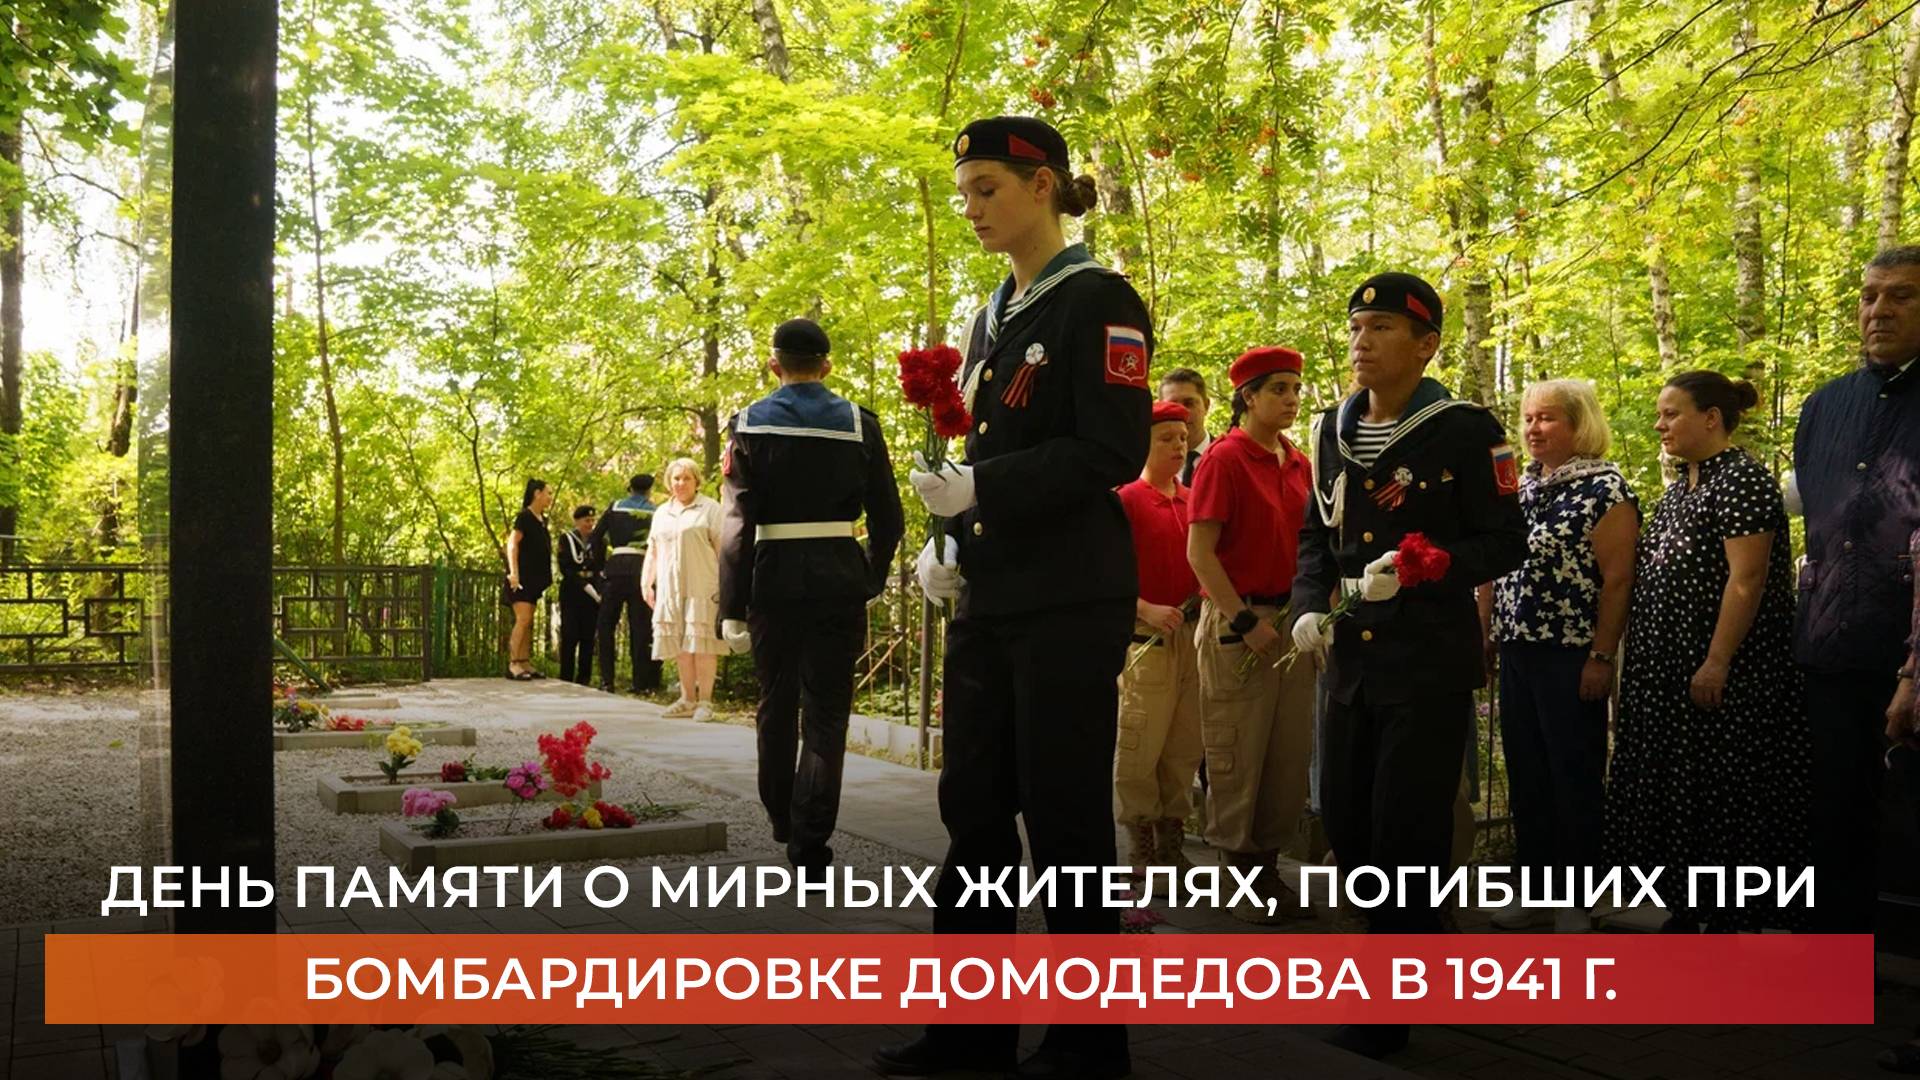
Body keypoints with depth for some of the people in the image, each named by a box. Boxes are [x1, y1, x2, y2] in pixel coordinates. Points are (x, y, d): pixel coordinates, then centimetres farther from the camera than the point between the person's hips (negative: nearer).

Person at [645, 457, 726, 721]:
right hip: (670, 590, 5)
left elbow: (722, 549, -4)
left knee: (702, 645, -6)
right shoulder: (661, 513, 20)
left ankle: (705, 701, -2)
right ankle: (688, 700, 14)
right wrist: (646, 582, 13)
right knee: (680, 647, 6)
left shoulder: (710, 509, 1)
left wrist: (726, 584, -10)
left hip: (702, 589, -5)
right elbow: (652, 551, 22)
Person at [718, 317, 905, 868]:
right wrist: (871, 579, 17)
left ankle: (781, 820, 33)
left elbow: (737, 523, -7)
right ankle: (809, 842, -3)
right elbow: (888, 520, 2)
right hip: (839, 581, 0)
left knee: (777, 704, 18)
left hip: (773, 579, 0)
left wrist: (732, 606, -5)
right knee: (826, 712, 4)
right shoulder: (859, 425, 2)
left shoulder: (749, 425, -1)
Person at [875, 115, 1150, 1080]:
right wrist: (949, 549, 5)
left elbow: (1113, 452, -15)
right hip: (988, 599, 8)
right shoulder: (992, 317, 16)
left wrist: (981, 491, -21)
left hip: (1071, 603, -8)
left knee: (1064, 815, 0)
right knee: (973, 804, 10)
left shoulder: (1098, 301, -7)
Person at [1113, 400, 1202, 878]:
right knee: (1140, 744, -3)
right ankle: (1141, 845, 6)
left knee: (1186, 744, 9)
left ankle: (1172, 838, 19)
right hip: (1146, 635, -5)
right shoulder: (1125, 500, -4)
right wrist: (1147, 609, -18)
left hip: (1193, 632, 6)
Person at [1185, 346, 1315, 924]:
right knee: (1237, 757, 0)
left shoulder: (1298, 463, 12)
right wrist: (1246, 621, -15)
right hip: (1238, 625, -6)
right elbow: (1200, 551, -12)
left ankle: (1269, 869, 19)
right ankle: (1241, 878, 10)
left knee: (1290, 756, 8)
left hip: (1292, 625, 7)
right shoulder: (1225, 458, -8)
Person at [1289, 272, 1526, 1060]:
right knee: (1346, 823, 11)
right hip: (1352, 661, 6)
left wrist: (1417, 570, -21)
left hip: (1433, 664, -6)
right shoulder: (1333, 430, 11)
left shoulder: (1466, 430, -8)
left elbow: (1506, 544, -7)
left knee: (1407, 832, -2)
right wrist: (1308, 608, -1)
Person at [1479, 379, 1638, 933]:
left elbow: (1617, 579, -13)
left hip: (1571, 656, -7)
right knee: (1525, 775, 11)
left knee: (1576, 776, 3)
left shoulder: (1605, 488, -8)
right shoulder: (1519, 486, 12)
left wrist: (1601, 656, -16)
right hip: (1517, 652, 7)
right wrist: (1488, 635, 12)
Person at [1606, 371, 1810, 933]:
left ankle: (1728, 922, 8)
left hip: (1717, 676, -9)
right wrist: (1640, 661, 16)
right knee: (1670, 787, 12)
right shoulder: (1681, 485, 15)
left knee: (1719, 794, -2)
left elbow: (1747, 579, -19)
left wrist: (1716, 664, -23)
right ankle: (1684, 912, 22)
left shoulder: (1741, 480, -13)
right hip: (1667, 669, 9)